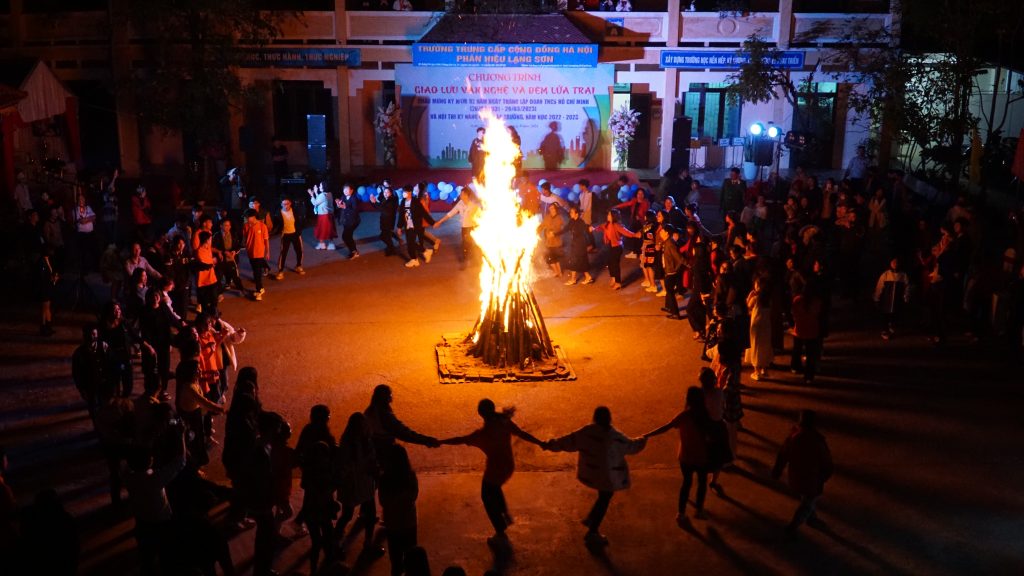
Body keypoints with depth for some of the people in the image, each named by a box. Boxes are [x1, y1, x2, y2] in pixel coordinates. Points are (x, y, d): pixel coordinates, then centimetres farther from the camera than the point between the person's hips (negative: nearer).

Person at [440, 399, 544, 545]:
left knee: (488, 499, 16)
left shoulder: (484, 433, -28)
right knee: (494, 488, 35)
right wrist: (541, 443, 11)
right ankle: (505, 515, 43)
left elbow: (460, 440, -24)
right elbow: (523, 434, -2)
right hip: (509, 466, 7)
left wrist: (439, 442, -14)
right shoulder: (505, 422, -12)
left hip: (495, 469, -7)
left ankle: (501, 535, 23)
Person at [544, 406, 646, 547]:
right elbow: (631, 446, -2)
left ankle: (591, 519, 36)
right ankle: (592, 534, 17)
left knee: (603, 497, 29)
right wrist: (642, 441, 20)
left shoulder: (587, 431, -11)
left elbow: (569, 441, -2)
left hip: (590, 473, 6)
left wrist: (550, 445, 12)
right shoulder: (615, 437, -20)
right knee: (604, 500, 10)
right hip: (608, 475, -5)